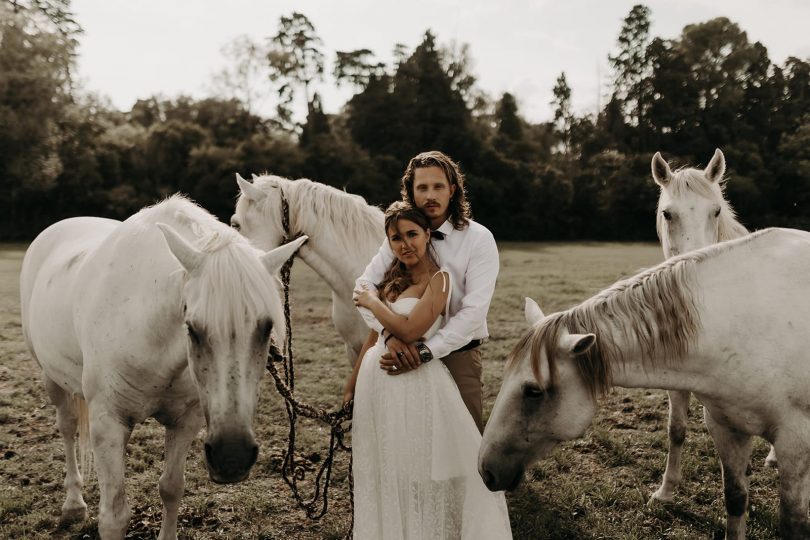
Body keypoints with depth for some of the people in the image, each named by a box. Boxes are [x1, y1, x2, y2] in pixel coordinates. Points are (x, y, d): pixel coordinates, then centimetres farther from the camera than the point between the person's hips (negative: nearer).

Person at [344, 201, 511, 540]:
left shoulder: (438, 280, -13)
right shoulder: (394, 280, 9)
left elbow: (408, 331, -25)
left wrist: (372, 301, -10)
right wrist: (352, 385, 17)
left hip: (415, 382, -7)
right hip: (377, 383, 8)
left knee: (421, 469, 3)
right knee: (386, 475, 19)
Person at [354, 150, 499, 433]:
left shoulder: (478, 238, -9)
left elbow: (474, 311, -17)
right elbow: (364, 286, -6)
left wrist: (426, 351, -25)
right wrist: (390, 334, -23)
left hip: (458, 354, -3)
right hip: (407, 353, 3)